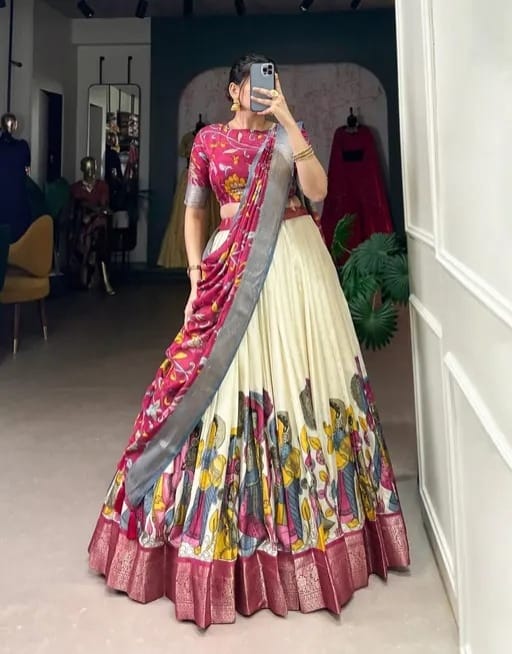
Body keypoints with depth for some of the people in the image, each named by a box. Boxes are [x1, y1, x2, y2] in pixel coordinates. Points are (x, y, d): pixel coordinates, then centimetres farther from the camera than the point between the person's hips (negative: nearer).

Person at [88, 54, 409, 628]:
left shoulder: (290, 134, 10)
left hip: (295, 264, 1)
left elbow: (317, 190, -8)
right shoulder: (208, 140, 10)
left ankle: (309, 513, 20)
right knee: (227, 381, -2)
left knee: (299, 376, 2)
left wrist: (286, 120, -11)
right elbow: (194, 210, 11)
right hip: (233, 268, 0)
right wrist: (196, 277, 0)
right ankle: (228, 522, 15)